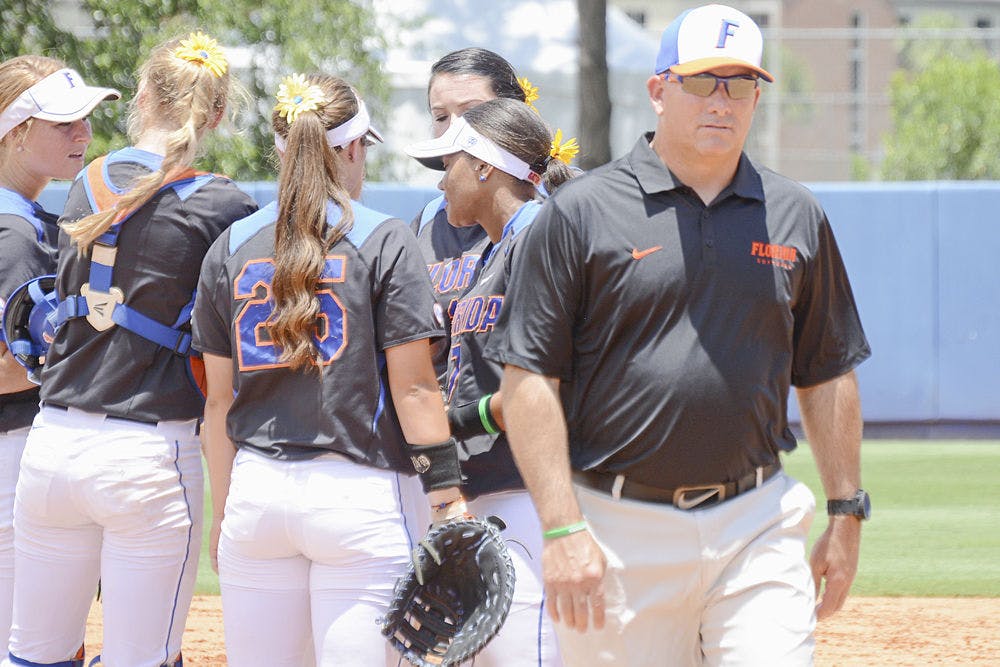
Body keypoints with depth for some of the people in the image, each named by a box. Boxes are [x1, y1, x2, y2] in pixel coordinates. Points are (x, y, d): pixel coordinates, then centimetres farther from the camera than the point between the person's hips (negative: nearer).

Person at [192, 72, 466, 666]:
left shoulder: (232, 248, 8)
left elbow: (220, 398, 10)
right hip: (357, 494, -4)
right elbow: (413, 388, -6)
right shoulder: (384, 240, -3)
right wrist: (448, 499, -3)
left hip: (255, 489, 4)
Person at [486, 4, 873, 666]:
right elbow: (529, 380, -5)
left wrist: (846, 515, 12)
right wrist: (562, 530, -13)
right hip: (620, 533, -2)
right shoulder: (580, 214, -2)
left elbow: (827, 377, 17)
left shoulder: (796, 218, 10)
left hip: (757, 528, 2)